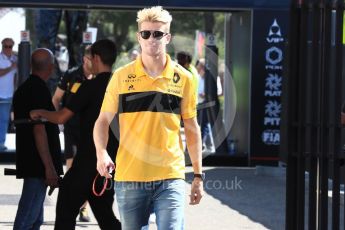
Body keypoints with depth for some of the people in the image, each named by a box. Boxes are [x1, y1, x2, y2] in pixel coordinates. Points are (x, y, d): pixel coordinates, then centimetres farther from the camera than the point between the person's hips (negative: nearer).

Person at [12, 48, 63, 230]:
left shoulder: (23, 89, 15)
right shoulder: (39, 91, -15)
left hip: (28, 162, 10)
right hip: (38, 166, -10)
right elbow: (39, 130, -20)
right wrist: (49, 167, -20)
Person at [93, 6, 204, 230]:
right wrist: (101, 153, -11)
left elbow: (191, 127, 11)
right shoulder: (122, 77, 3)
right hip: (129, 178, 1)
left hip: (170, 178, -1)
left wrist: (198, 174, 10)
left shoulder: (183, 78, 5)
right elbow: (103, 120, 8)